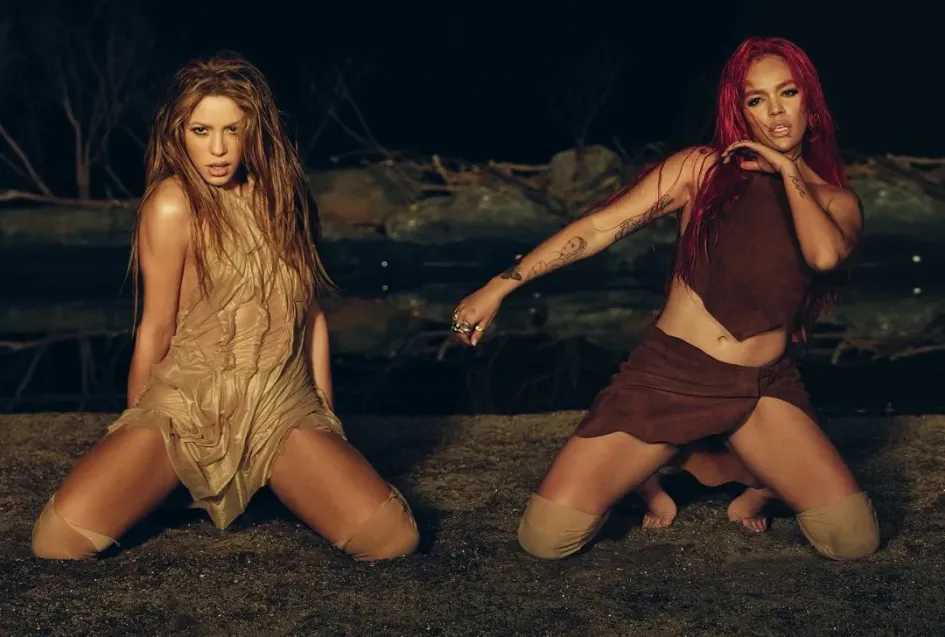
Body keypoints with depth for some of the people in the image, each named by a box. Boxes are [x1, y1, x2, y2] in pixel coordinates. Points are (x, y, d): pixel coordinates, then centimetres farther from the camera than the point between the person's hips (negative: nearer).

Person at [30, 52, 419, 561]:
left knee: (393, 539, -19)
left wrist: (326, 415, 10)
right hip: (184, 405, -3)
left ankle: (282, 485, 12)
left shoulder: (281, 195, 7)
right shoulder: (174, 204, -8)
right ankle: (164, 484, 11)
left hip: (282, 409, 3)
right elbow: (156, 330, -2)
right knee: (57, 539, -22)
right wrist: (136, 438, 7)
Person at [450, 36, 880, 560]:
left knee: (855, 539, -15)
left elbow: (825, 254, -18)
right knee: (545, 537, -13)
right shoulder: (702, 169, 1)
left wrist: (788, 169, -7)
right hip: (667, 374, -2)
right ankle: (649, 475, 19)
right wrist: (499, 287, -8)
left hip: (763, 389, 2)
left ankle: (753, 478, 16)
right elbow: (599, 227, -3)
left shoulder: (836, 201, 6)